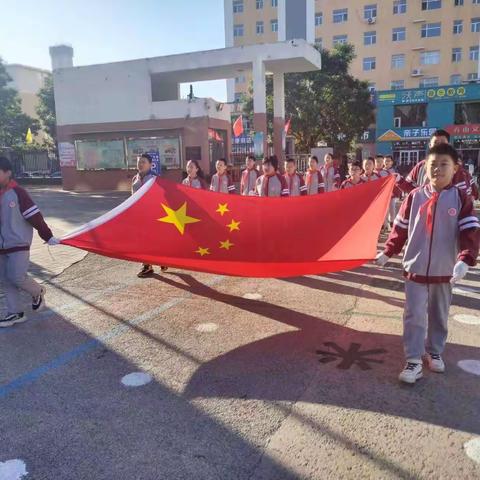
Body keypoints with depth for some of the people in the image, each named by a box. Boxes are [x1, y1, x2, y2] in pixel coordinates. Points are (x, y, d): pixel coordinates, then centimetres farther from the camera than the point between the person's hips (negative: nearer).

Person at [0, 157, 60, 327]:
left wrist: (48, 237, -11)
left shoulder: (17, 192, -13)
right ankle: (15, 313, 21)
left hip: (18, 244, -7)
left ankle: (37, 292, 19)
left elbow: (35, 216, -13)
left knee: (17, 277, -12)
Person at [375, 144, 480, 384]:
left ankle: (434, 352, 35)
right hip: (415, 268, 0)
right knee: (414, 315, 0)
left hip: (444, 271, 0)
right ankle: (413, 360, 7)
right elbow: (400, 228, 6)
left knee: (438, 316, 16)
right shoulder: (415, 196, -1)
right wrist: (387, 253, 4)